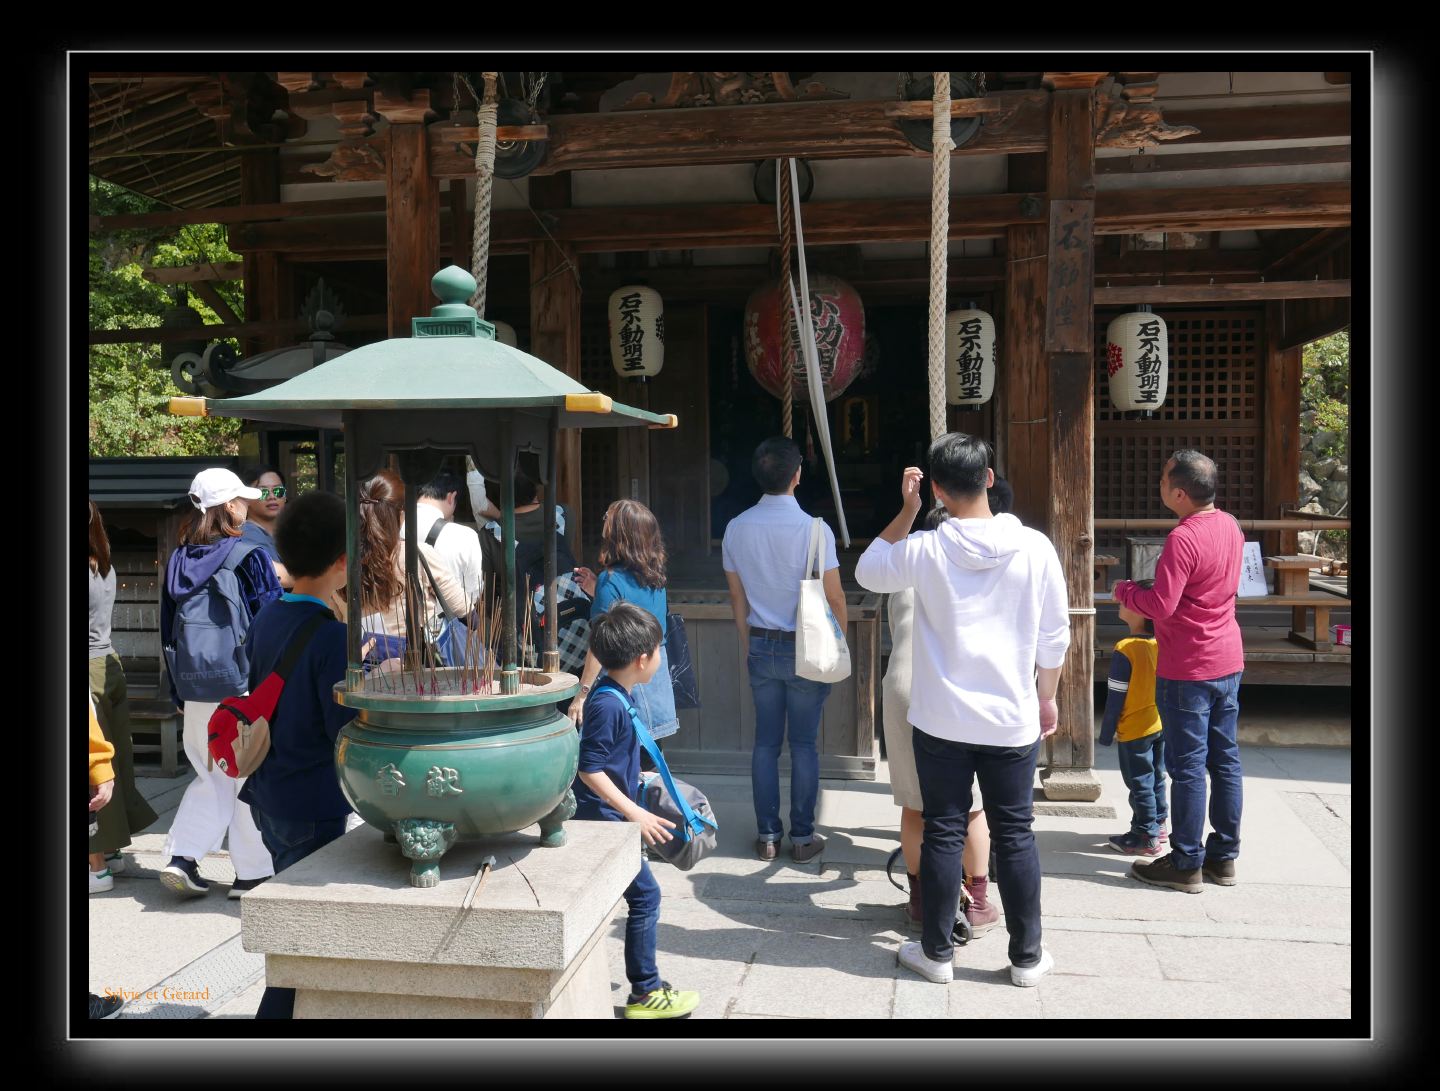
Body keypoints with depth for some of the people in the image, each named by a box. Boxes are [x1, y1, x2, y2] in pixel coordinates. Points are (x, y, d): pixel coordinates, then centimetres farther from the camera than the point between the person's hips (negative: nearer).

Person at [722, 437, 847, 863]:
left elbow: (738, 598, 7)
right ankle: (802, 837, 13)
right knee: (803, 744, 6)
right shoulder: (813, 529, -15)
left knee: (765, 742, 11)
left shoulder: (737, 528, -2)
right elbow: (834, 597, -10)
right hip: (805, 649, -3)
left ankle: (767, 835, 17)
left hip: (761, 647, 4)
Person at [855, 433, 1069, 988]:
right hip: (1012, 721, 1)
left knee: (943, 833, 9)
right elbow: (1054, 636, 0)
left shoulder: (925, 550, -10)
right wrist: (1047, 698, 14)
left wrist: (906, 511, 8)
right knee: (1015, 836, 11)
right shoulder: (1034, 547, -8)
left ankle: (936, 952, 20)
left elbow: (868, 571, 11)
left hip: (941, 720, -1)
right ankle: (1027, 956, 22)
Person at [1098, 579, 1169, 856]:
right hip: (1161, 724, 7)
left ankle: (1145, 837, 12)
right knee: (1156, 778, 20)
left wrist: (1106, 733, -7)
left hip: (1134, 729, -7)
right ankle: (1157, 825, 32)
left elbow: (1115, 698, -17)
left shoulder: (1125, 650, -22)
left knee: (1140, 783, 4)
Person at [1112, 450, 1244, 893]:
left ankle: (1186, 865, 8)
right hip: (1228, 661, 8)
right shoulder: (1230, 526, 5)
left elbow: (1161, 607, -23)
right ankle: (1224, 856, 22)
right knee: (1225, 760, 13)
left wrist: (1124, 590, -5)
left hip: (1187, 670, -8)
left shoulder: (1182, 539, -22)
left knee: (1188, 767, 0)